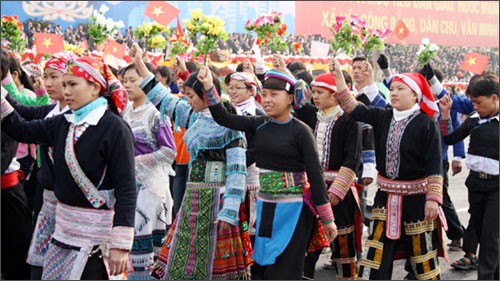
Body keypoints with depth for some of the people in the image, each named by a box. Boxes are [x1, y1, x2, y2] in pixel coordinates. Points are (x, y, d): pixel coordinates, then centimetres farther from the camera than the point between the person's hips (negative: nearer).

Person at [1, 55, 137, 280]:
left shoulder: (115, 128, -13)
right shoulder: (63, 123, 7)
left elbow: (126, 188, -16)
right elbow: (21, 130, 14)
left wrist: (120, 244, -19)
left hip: (96, 230, -7)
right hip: (64, 225, 7)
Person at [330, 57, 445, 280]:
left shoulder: (426, 124, -11)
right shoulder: (383, 118, 3)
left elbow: (435, 165, -12)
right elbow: (352, 107, -1)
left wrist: (433, 198, -17)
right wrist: (338, 74, -7)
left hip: (416, 196, -5)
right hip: (386, 194, 5)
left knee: (422, 252, 6)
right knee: (376, 251, 8)